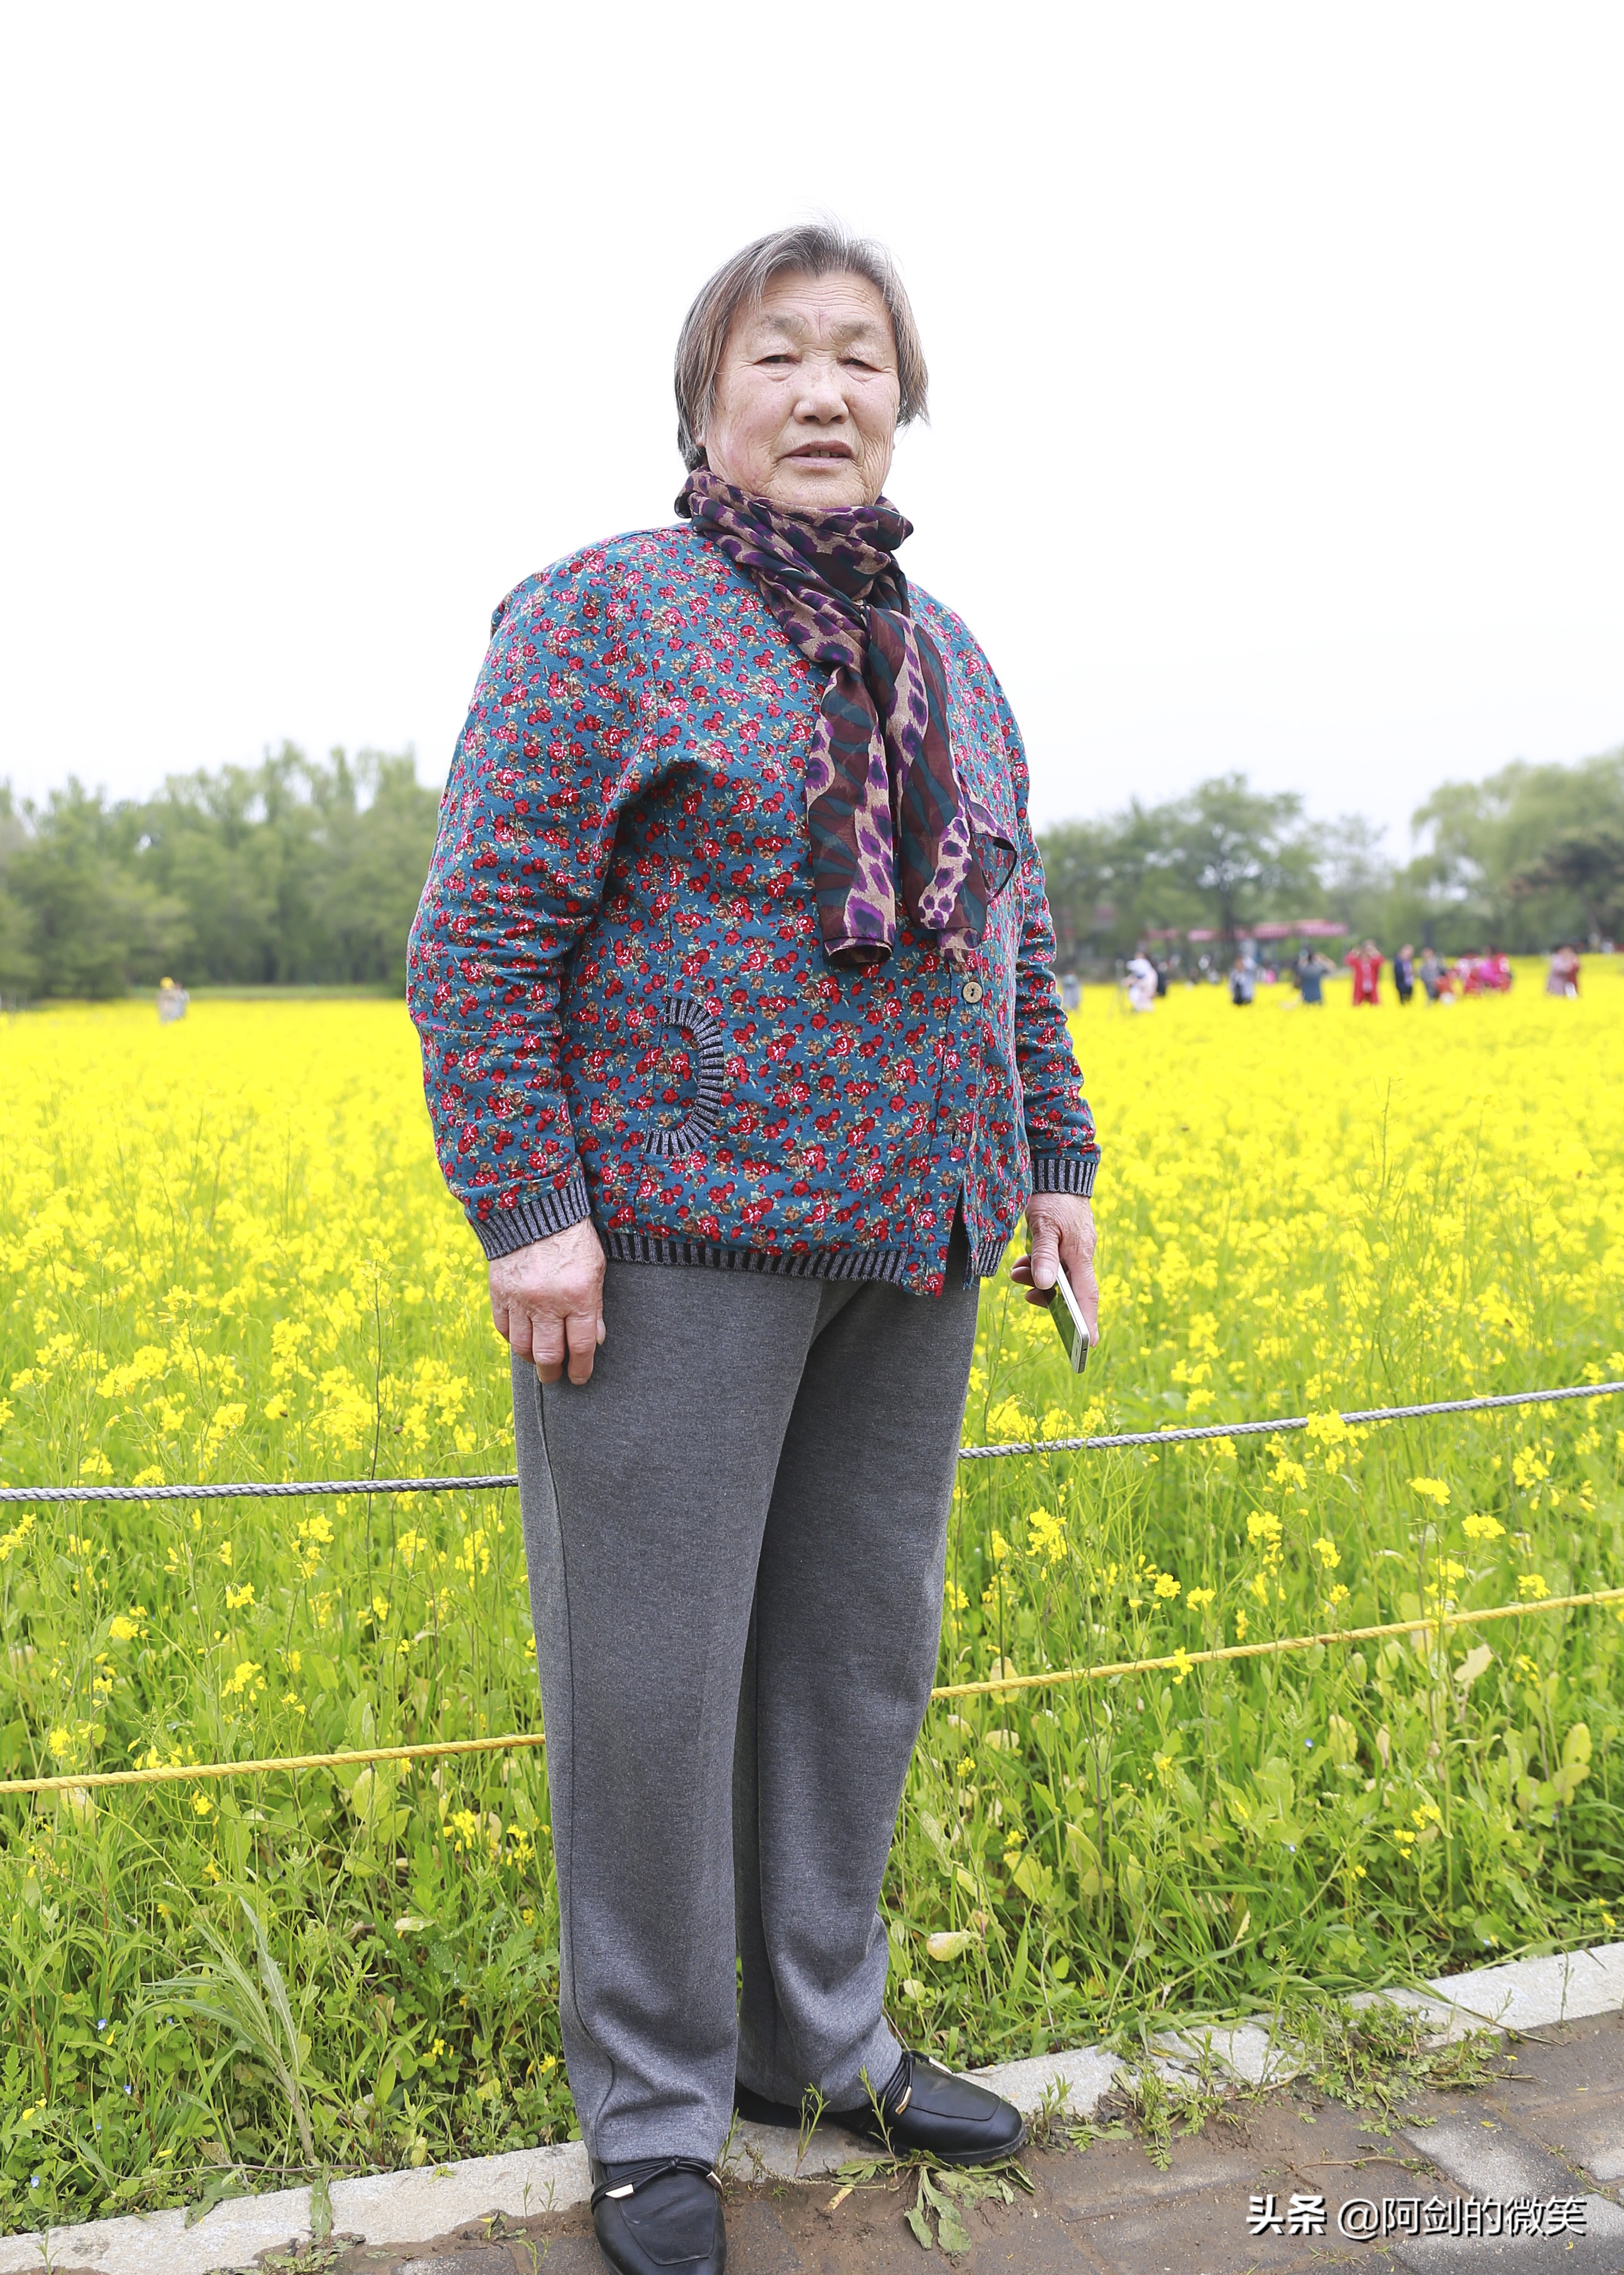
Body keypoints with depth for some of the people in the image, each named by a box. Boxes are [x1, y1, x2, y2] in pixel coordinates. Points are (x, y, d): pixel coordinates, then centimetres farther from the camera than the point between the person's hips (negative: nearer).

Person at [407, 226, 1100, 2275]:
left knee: (860, 1651, 14)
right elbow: (486, 928, -10)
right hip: (674, 1232, -6)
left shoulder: (942, 658, 15)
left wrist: (1055, 1163, 14)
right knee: (650, 1669, 2)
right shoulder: (604, 613, -5)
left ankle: (820, 2041, 33)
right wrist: (527, 1209, -16)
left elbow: (1011, 935, 20)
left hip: (904, 1241, 7)